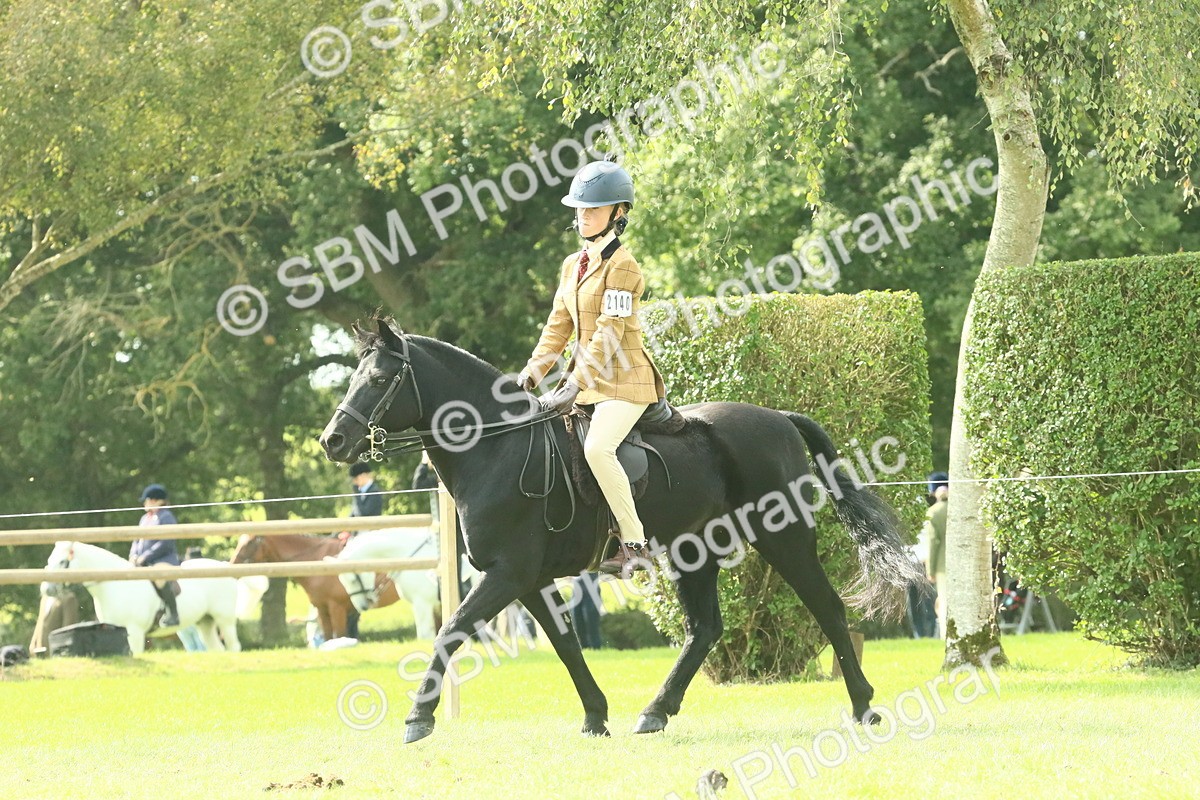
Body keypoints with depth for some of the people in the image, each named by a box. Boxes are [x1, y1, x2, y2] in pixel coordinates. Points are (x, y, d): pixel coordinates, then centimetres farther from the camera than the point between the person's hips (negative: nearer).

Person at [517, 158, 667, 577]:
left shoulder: (621, 266, -13)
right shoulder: (573, 264, 13)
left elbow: (609, 334, -19)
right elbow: (559, 325, 15)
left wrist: (575, 385, -24)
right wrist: (532, 372, 2)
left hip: (624, 382, -10)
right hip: (586, 378, 10)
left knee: (597, 447, -30)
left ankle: (634, 545, -27)